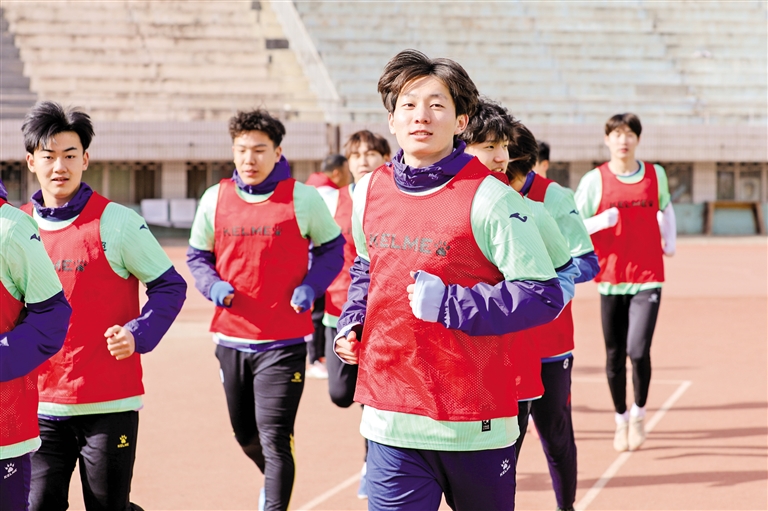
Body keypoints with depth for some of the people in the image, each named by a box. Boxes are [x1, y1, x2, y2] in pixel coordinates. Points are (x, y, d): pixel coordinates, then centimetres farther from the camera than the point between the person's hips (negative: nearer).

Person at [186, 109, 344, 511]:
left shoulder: (303, 198, -5)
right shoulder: (215, 199, 3)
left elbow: (332, 248, 7)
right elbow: (197, 256, 14)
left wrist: (310, 286, -9)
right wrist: (213, 285, -6)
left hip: (284, 341, -4)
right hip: (231, 337, 4)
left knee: (274, 440, -11)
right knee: (246, 436, 19)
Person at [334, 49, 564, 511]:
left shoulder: (488, 199, -12)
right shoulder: (370, 192, 7)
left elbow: (544, 296, -14)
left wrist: (447, 304, -19)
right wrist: (351, 324, 9)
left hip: (474, 425, -4)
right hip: (391, 420, 4)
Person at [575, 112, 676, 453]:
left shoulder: (656, 175, 5)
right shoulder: (595, 180, -2)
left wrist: (670, 240, 14)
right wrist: (602, 220, -20)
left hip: (648, 278, 0)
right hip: (611, 279, 0)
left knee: (638, 351, -14)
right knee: (614, 355, 7)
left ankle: (639, 413, 10)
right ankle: (621, 420, 27)